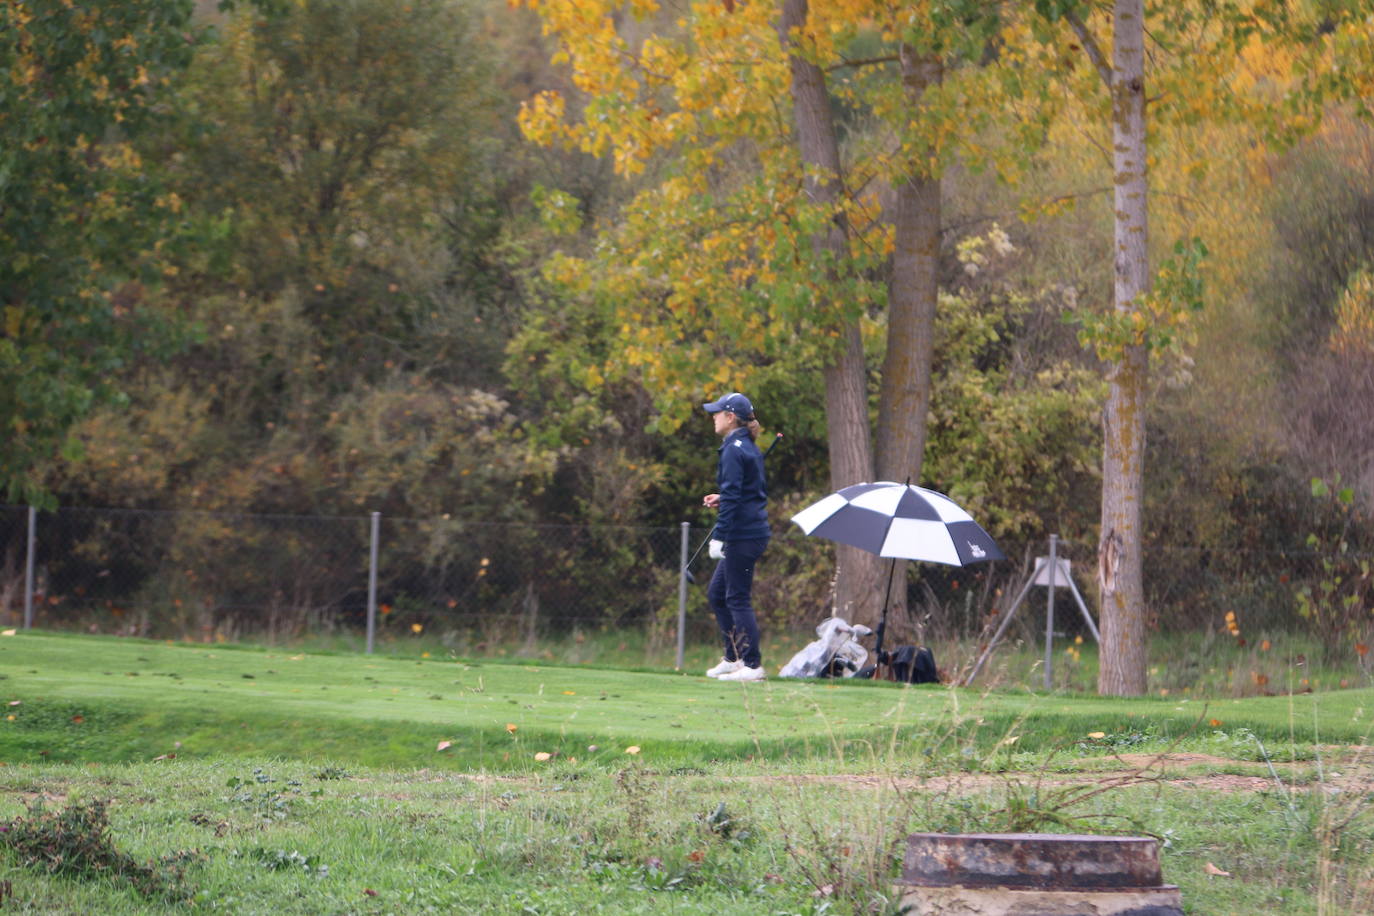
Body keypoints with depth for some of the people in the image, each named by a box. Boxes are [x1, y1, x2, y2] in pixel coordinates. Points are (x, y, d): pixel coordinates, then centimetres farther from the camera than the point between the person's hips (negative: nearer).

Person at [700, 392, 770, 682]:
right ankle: (733, 658, 20)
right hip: (752, 531, 10)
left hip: (742, 535, -10)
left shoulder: (734, 450, -13)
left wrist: (719, 535, -19)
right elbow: (759, 491, 21)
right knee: (716, 594, 16)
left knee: (737, 598, -6)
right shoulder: (749, 448, 15)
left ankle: (752, 665, -5)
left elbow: (732, 495, -19)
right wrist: (721, 499, 17)